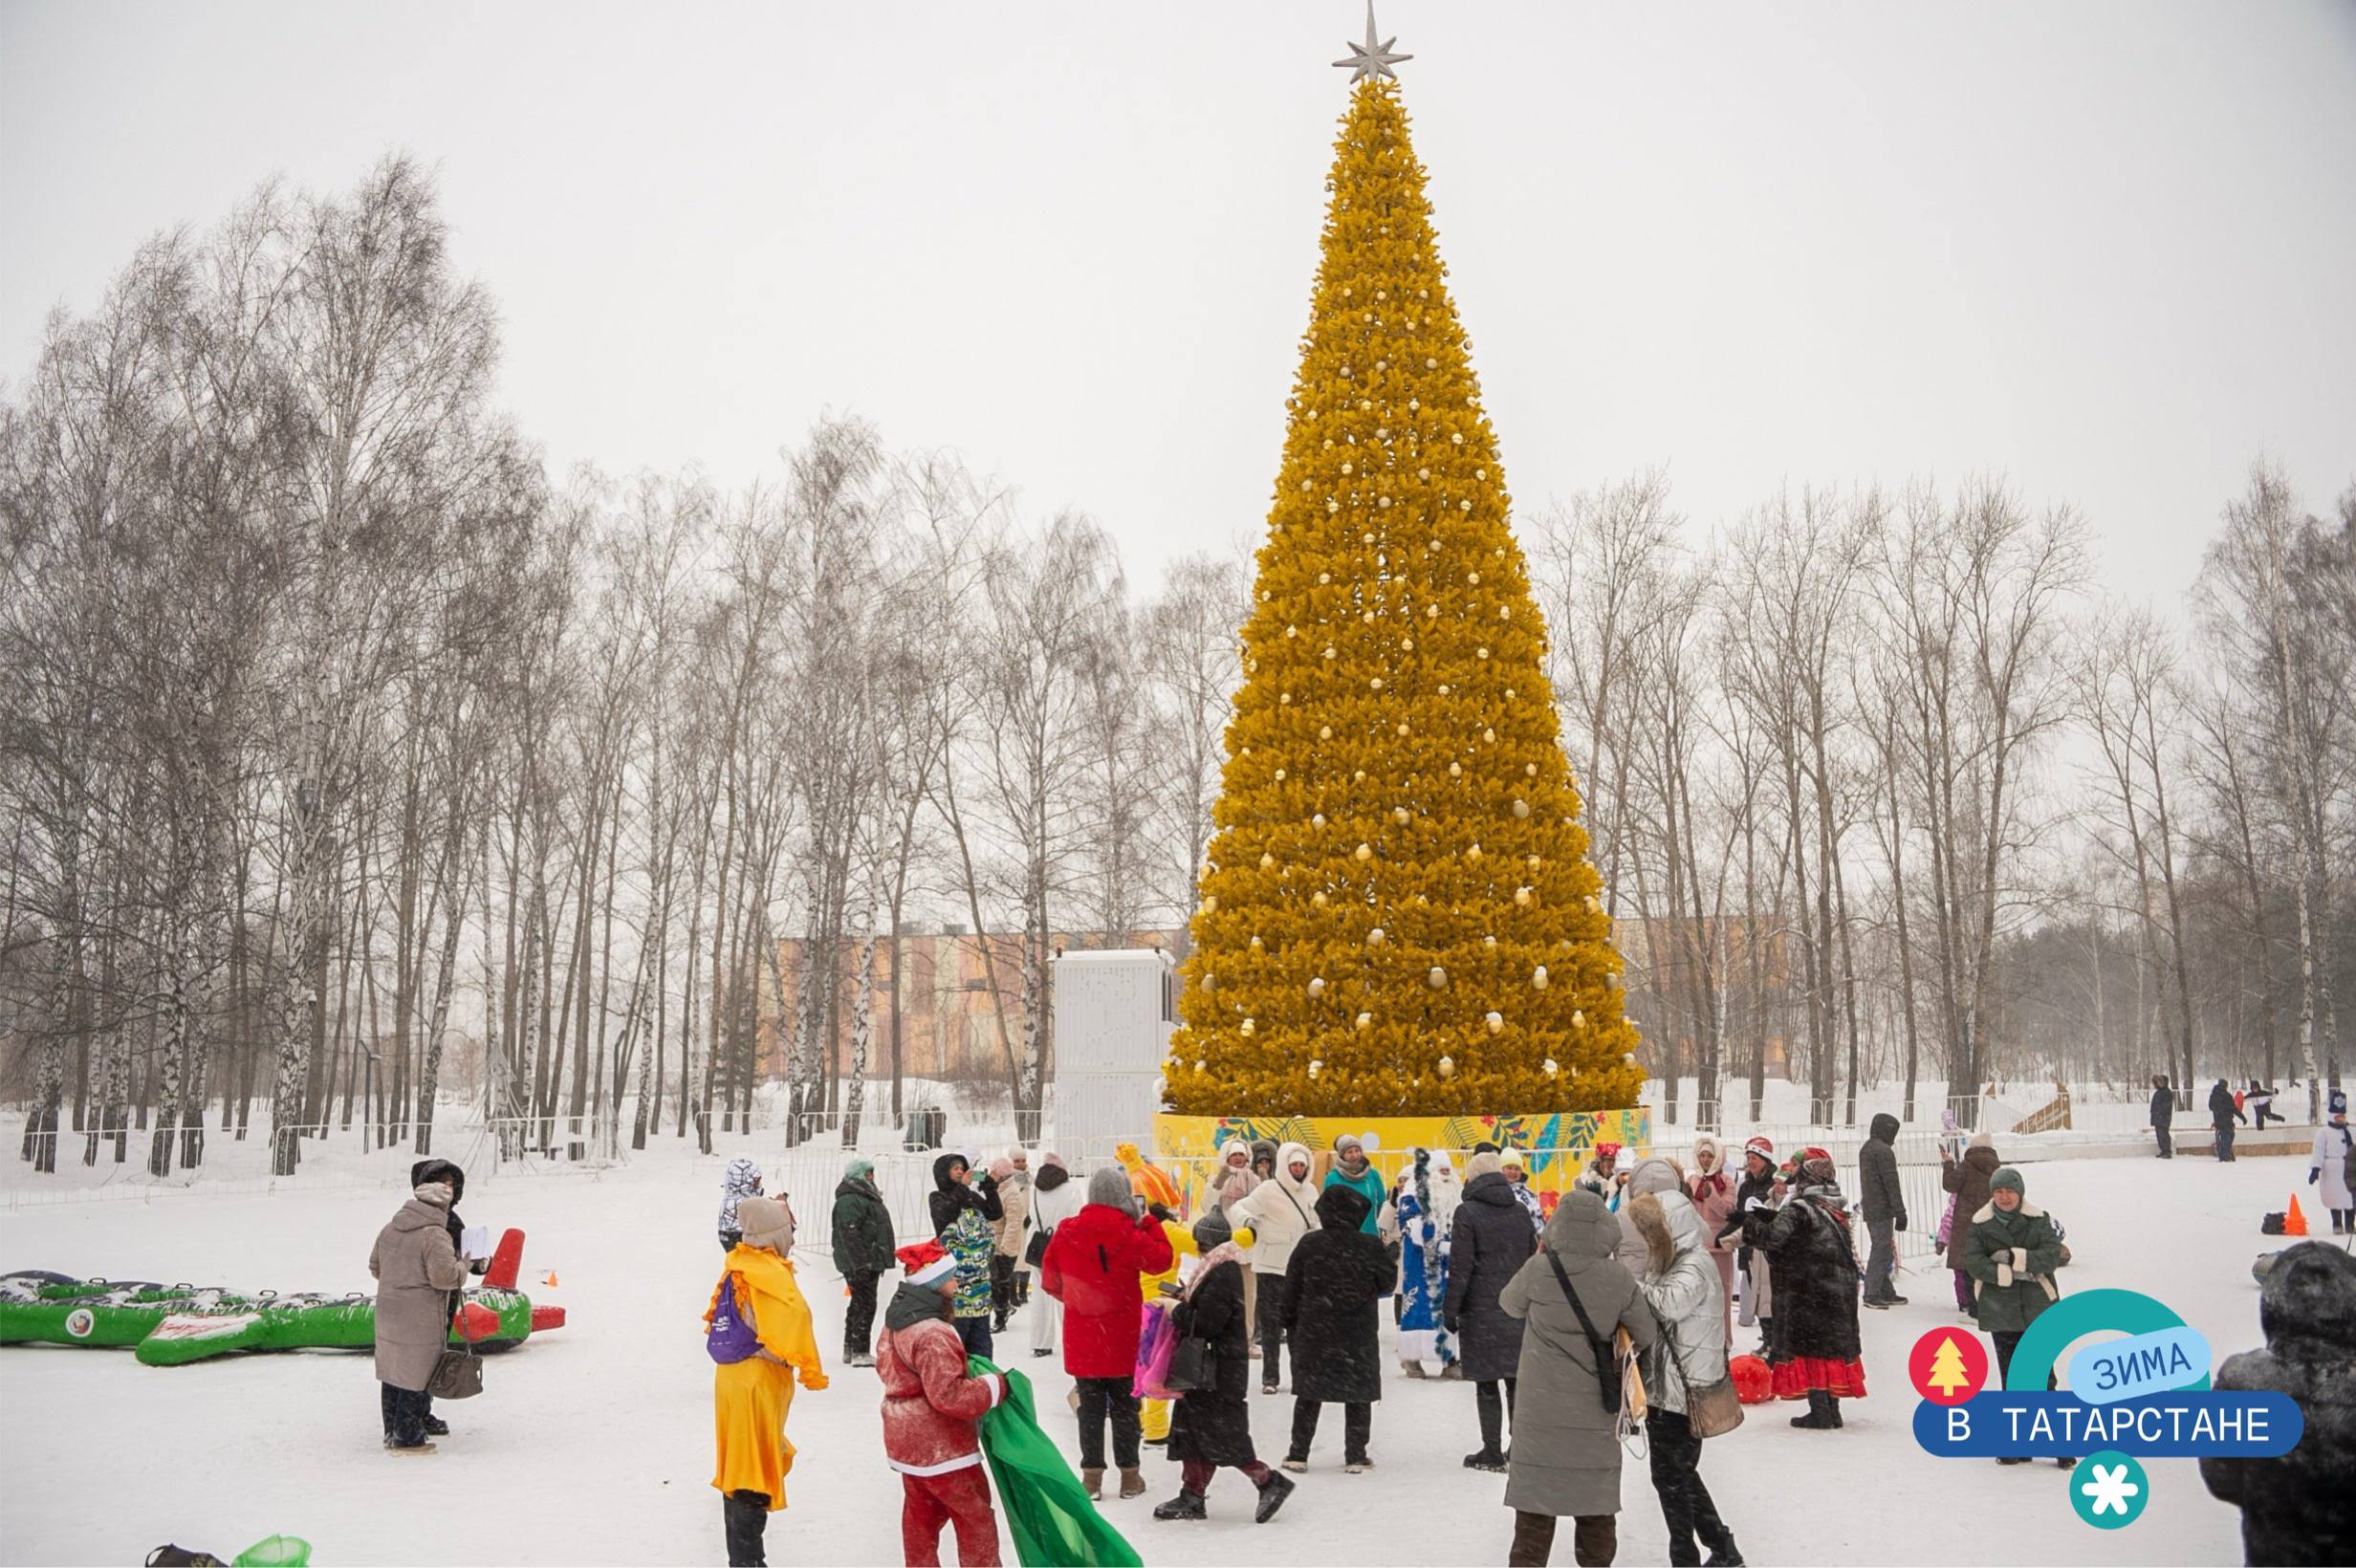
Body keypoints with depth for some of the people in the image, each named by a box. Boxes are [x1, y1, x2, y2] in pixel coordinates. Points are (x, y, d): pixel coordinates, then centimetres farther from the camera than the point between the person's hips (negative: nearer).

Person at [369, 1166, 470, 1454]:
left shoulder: (390, 1228, 7)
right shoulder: (435, 1235, -18)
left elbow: (374, 1266, 17)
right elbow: (444, 1277, -22)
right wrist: (463, 1267, -3)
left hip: (388, 1313, 8)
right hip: (420, 1319, -8)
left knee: (392, 1374, 17)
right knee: (417, 1376, 1)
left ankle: (392, 1433, 28)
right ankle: (408, 1438, 6)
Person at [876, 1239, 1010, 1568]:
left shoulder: (897, 1320, 4)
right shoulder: (933, 1335, -27)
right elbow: (949, 1395, -30)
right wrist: (996, 1386, -20)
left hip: (906, 1439, 10)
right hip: (940, 1446, -10)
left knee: (920, 1514, 19)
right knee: (976, 1516, 2)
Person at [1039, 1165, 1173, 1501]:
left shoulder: (1066, 1233, -5)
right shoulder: (1129, 1235, -16)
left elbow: (1050, 1279, 5)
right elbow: (1161, 1259, -3)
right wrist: (1152, 1223, 8)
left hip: (1081, 1337, 2)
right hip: (1121, 1337, -2)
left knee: (1090, 1406, 12)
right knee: (1124, 1406, 11)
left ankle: (1092, 1475, 12)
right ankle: (1129, 1476, 16)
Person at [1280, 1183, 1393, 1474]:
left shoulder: (1309, 1244, -7)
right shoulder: (1371, 1246, -10)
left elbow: (1291, 1287, 0)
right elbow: (1387, 1284, 1)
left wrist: (1291, 1320, 14)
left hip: (1314, 1332, 1)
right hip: (1358, 1334, -1)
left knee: (1309, 1394, 11)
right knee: (1358, 1396, 10)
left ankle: (1298, 1453, 14)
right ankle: (1355, 1456, 12)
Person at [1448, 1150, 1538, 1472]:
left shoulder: (1467, 1212, -8)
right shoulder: (1520, 1210, 8)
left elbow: (1460, 1267, -11)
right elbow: (1534, 1258, 12)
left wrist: (1451, 1310, -5)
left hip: (1481, 1310, -5)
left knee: (1487, 1382, 2)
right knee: (1516, 1379, 11)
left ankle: (1492, 1452, 4)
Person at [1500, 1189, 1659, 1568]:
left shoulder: (1538, 1270, -12)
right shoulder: (1620, 1279, -8)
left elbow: (1510, 1304, 7)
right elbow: (1648, 1336, 2)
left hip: (1541, 1410, -1)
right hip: (1595, 1410, 1)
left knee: (1535, 1507, 7)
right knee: (1596, 1508, 15)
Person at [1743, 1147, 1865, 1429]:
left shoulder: (1800, 1208, -16)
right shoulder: (1835, 1208, 9)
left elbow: (1773, 1236, -24)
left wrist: (1749, 1220, -7)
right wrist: (1764, 1214, 9)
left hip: (1809, 1293, -8)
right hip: (1840, 1289, 8)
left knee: (1808, 1347, -1)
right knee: (1833, 1343, 13)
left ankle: (1820, 1412, -1)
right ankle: (1832, 1410, 20)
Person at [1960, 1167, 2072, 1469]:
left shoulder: (2039, 1221, 1)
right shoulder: (1980, 1224, 1)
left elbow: (2051, 1256, -11)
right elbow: (1973, 1262, -8)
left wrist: (2015, 1258, -21)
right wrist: (2013, 1274, -17)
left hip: (2038, 1310, -1)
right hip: (2000, 1312, 1)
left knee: (2042, 1376, -4)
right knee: (2011, 1378, 8)